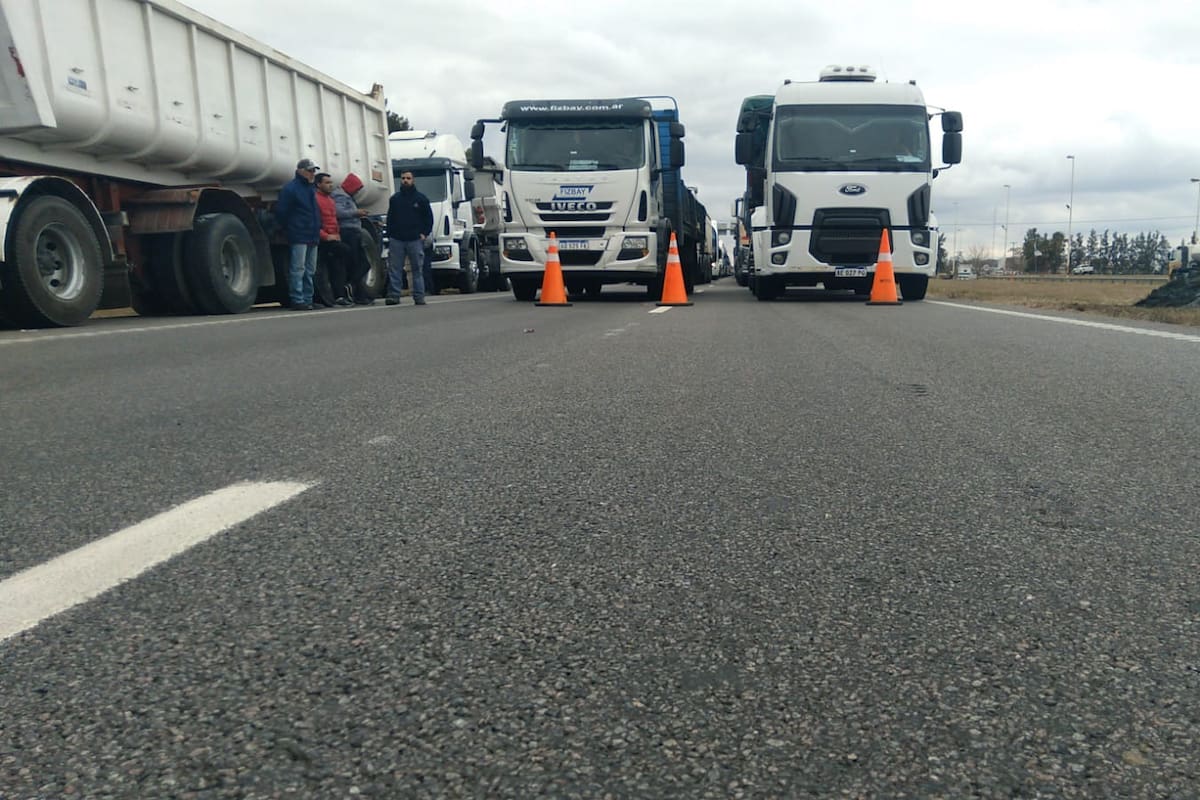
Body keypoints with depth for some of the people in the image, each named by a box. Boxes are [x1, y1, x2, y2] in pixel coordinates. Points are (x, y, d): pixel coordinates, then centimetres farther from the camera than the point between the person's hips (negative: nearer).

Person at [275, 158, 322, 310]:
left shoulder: (312, 188, 19)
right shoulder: (290, 188, -6)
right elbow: (281, 212, -8)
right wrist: (289, 230, -2)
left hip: (313, 236, 8)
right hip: (299, 237, -8)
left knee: (310, 271, 9)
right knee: (298, 269, -9)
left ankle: (307, 300, 14)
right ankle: (297, 300, -9)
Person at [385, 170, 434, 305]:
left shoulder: (421, 198, 7)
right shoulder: (394, 198, 14)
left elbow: (429, 218, 7)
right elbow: (390, 219, 17)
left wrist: (425, 234, -3)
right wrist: (389, 235, 6)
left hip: (415, 240, -2)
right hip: (396, 240, 2)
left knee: (417, 270, 0)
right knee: (394, 270, -2)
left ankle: (419, 297, 3)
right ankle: (393, 295, 0)